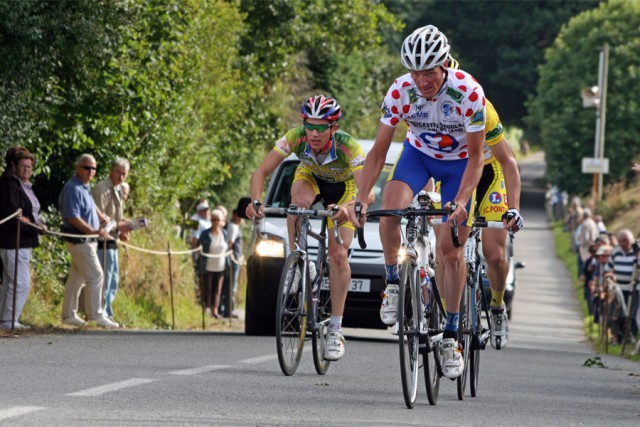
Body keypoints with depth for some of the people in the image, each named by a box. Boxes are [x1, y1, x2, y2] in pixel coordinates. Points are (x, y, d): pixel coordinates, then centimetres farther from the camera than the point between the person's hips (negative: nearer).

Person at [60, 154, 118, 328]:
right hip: (79, 240, -10)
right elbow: (73, 218, -24)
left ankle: (69, 314, 18)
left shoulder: (85, 187, 14)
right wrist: (94, 231, -28)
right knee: (95, 275, -10)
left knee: (77, 277, 13)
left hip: (86, 240, 10)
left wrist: (101, 217, 19)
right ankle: (96, 315, -9)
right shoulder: (73, 189, -18)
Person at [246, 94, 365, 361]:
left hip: (344, 186, -2)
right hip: (310, 176, 2)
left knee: (338, 255, -13)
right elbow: (261, 172, -32)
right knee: (300, 201, -37)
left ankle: (335, 330, -5)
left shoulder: (348, 146, -39)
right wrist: (256, 201, -51)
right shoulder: (296, 137, -33)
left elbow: (366, 187, -49)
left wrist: (347, 207, -70)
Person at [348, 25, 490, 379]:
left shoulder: (469, 93, -32)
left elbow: (476, 157, -25)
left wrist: (461, 202, -37)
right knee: (391, 207, -29)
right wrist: (360, 200, -30)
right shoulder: (400, 92, -26)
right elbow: (378, 152, -21)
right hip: (419, 154, 2)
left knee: (451, 249, -6)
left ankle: (451, 335, 6)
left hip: (459, 162, -1)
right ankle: (392, 282, -5)